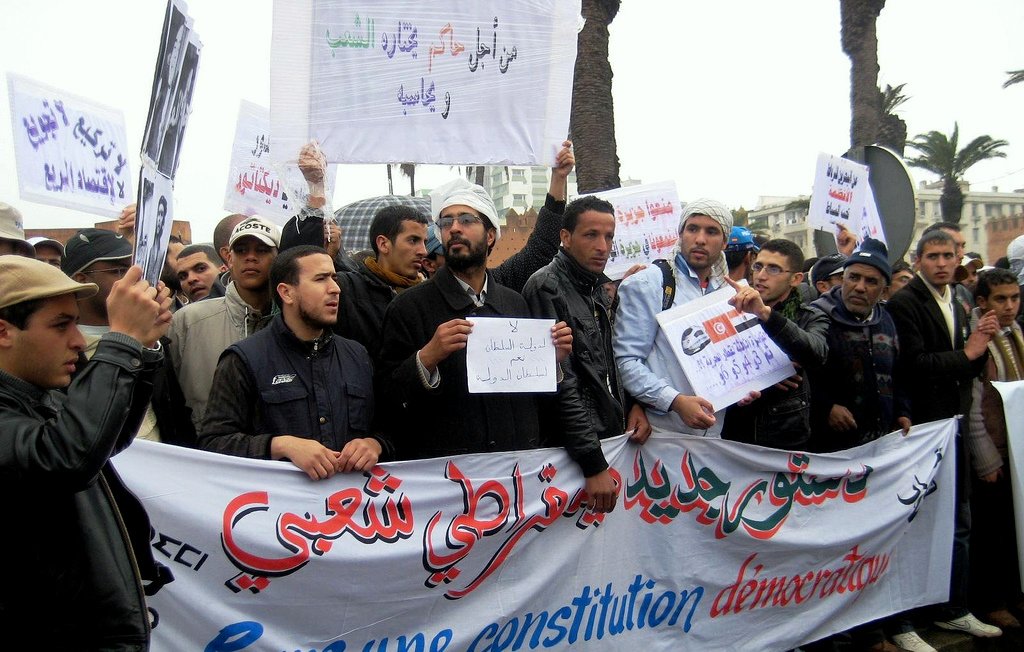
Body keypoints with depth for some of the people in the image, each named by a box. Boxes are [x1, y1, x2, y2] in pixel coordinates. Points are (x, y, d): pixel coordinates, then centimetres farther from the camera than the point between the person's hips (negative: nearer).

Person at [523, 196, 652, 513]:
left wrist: (634, 403, 4)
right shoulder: (547, 287, -14)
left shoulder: (598, 289, 13)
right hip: (568, 450, -8)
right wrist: (594, 464, -21)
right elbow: (559, 383, -19)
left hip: (612, 438, 8)